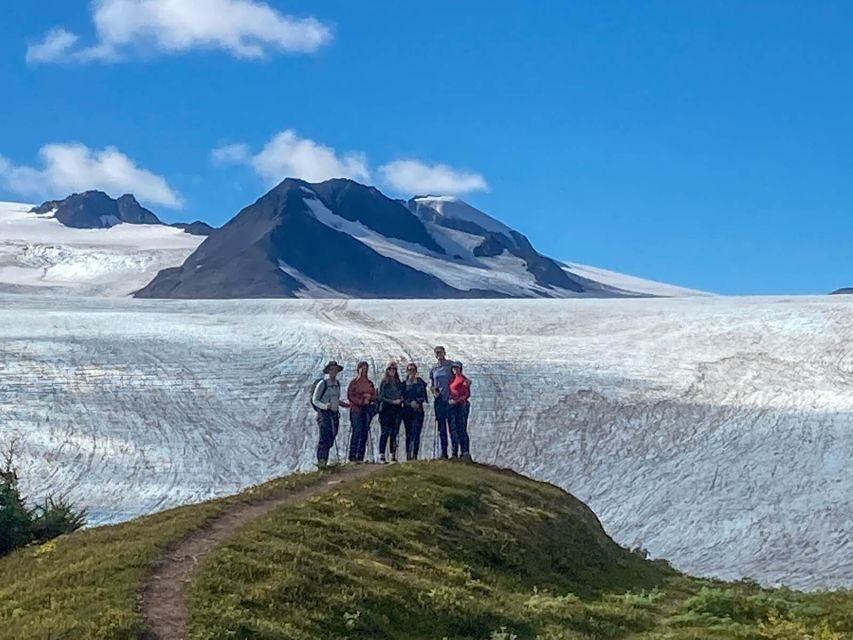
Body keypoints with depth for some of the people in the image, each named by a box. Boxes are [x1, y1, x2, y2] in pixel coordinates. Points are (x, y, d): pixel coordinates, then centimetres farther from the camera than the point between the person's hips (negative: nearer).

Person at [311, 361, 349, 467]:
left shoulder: (337, 383, 13)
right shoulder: (322, 384, -8)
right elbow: (315, 400, -6)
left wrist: (342, 403, 9)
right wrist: (325, 406, -21)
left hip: (335, 414, 7)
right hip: (324, 414, -7)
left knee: (331, 438, 5)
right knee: (324, 437, -16)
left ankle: (324, 461, 11)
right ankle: (321, 460, -16)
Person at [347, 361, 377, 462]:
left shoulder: (369, 383, 15)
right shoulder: (354, 382, 0)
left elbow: (374, 397, 14)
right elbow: (350, 396, -6)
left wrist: (369, 397, -8)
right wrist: (361, 402, -13)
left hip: (367, 409, 5)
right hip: (356, 409, -5)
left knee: (364, 433, 1)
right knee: (356, 432, -12)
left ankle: (360, 457, 3)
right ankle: (353, 456, -12)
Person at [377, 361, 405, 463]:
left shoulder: (399, 382, 14)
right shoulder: (384, 382, 2)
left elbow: (402, 395, 19)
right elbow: (381, 397, -2)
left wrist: (400, 400, -3)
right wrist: (393, 401, -11)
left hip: (397, 410, 4)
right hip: (386, 409, -4)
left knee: (394, 433, 3)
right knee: (385, 432, -8)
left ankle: (393, 456, 6)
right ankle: (381, 456, -9)